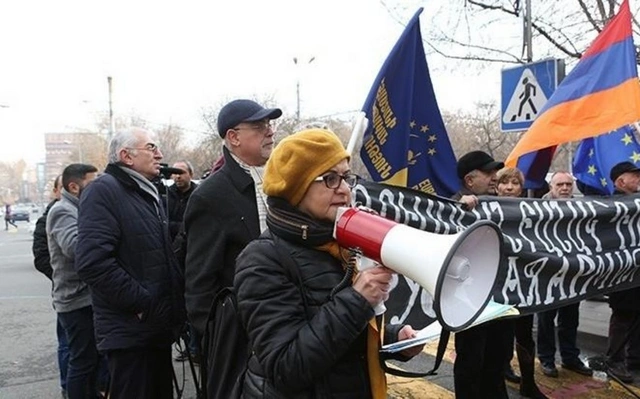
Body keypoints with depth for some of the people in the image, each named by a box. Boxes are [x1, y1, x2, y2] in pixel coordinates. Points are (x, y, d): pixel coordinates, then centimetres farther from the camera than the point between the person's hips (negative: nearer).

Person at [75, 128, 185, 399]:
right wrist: (141, 302, -21)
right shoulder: (103, 191, -13)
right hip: (130, 329, -9)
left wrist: (176, 301, 10)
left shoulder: (149, 193, 16)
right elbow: (92, 262, -26)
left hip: (159, 326, 9)